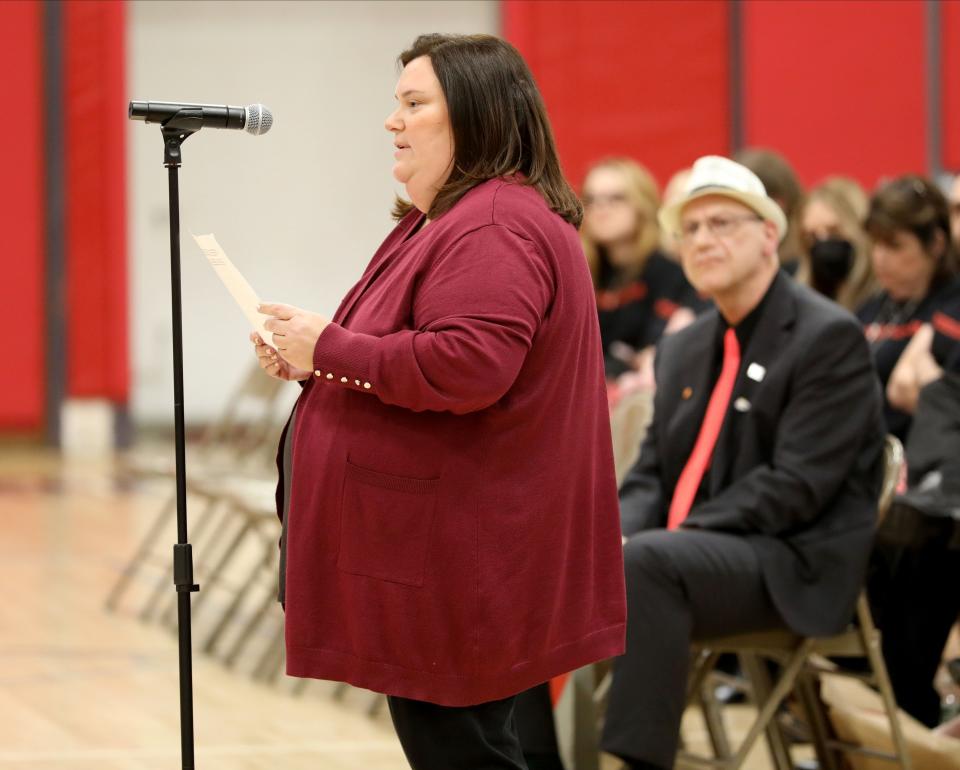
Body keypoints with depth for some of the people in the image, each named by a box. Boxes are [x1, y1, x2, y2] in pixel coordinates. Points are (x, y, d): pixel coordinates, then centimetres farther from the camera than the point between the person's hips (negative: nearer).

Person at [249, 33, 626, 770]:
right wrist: (310, 361, 8)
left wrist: (331, 346, -19)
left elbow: (469, 366, -30)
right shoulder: (443, 222, 18)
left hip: (461, 564, -11)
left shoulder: (493, 230, -17)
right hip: (439, 552, 11)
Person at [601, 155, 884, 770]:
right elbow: (652, 474, 17)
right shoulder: (683, 349, 18)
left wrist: (645, 544, -20)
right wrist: (623, 534, -8)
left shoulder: (830, 336, -7)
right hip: (688, 555, 7)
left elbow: (795, 486, -15)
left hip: (793, 564, -7)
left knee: (647, 562, -34)